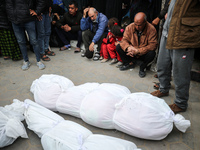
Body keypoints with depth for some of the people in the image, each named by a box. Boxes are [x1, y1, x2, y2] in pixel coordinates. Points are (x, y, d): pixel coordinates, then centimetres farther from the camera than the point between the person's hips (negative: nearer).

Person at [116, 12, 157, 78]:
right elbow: (124, 40, -9)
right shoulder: (129, 27, -9)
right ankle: (130, 63, 2)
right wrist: (128, 47, -33)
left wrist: (138, 51, -33)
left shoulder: (151, 29, -18)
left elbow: (153, 45, -23)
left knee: (151, 54, -35)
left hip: (143, 53, -3)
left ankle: (142, 68, -5)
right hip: (132, 52, 3)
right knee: (118, 47, -16)